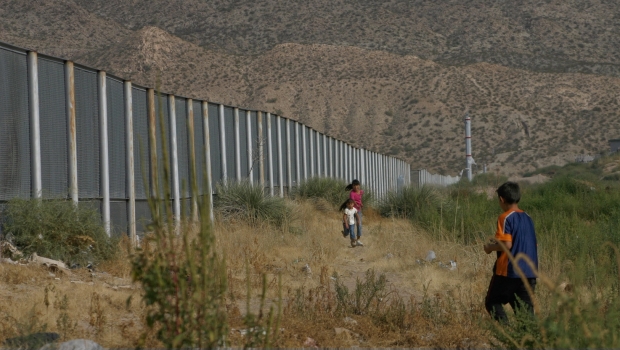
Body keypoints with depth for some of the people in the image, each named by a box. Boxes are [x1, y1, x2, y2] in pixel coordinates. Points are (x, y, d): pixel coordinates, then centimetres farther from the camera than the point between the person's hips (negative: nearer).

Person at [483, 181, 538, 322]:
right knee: (525, 308, 8)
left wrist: (490, 247, -1)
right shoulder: (527, 217, 11)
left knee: (492, 302, 8)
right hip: (529, 272, 6)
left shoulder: (506, 218, -11)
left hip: (509, 270, -6)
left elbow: (507, 245, -19)